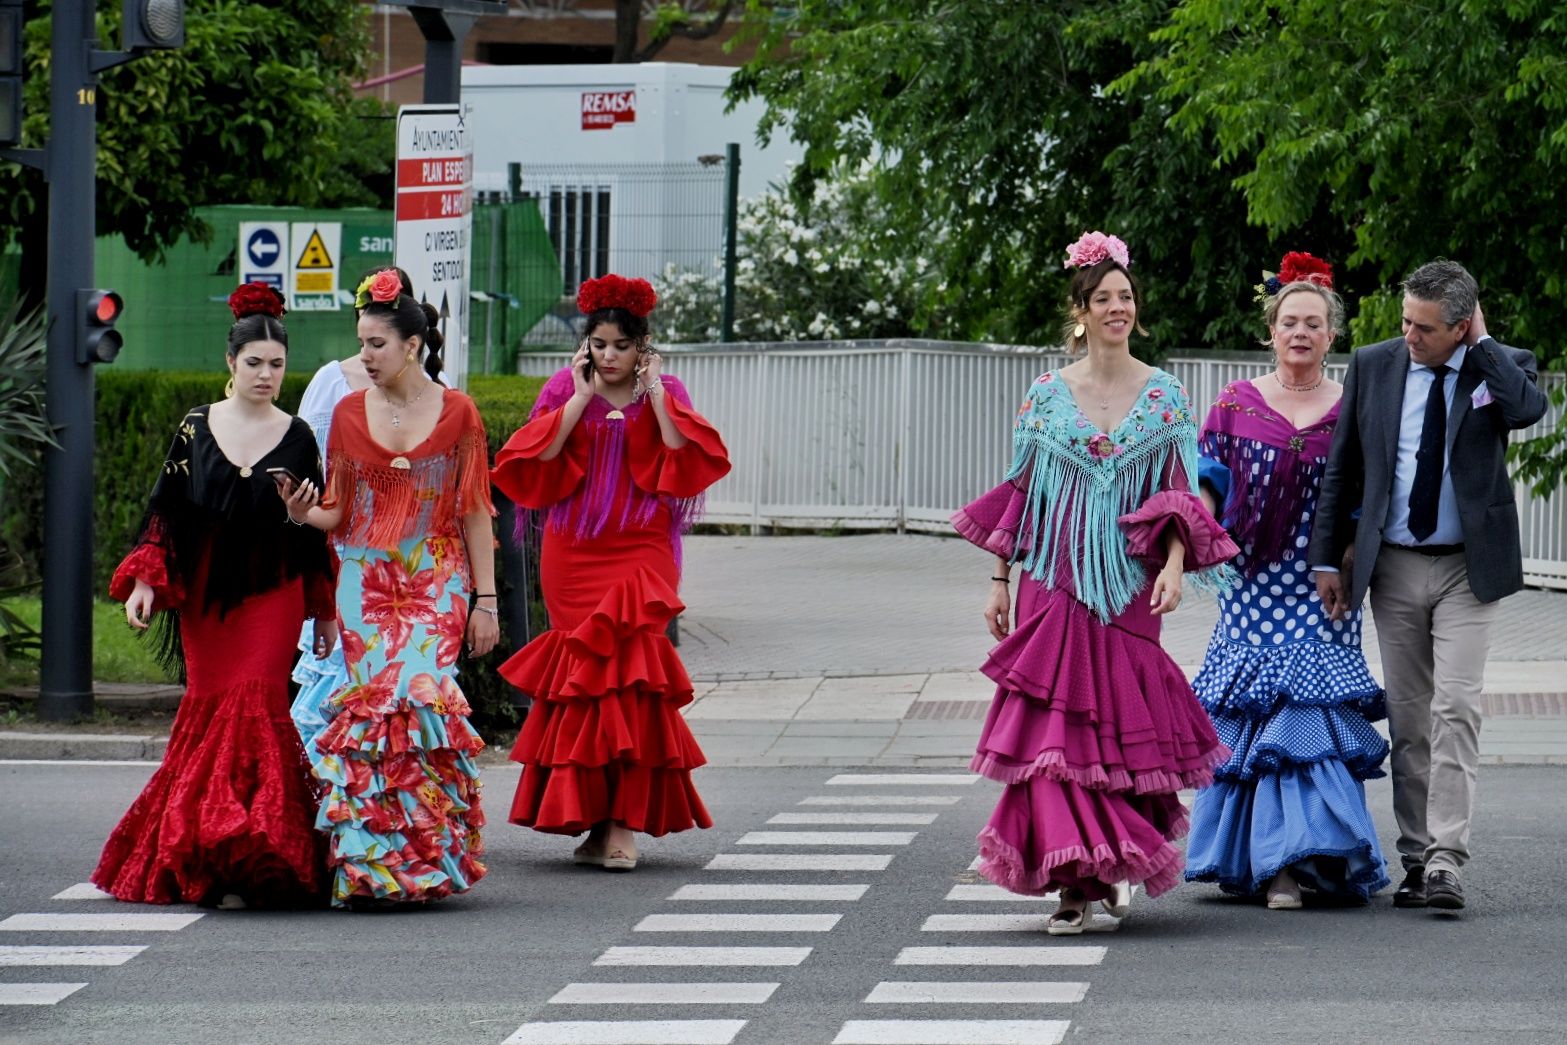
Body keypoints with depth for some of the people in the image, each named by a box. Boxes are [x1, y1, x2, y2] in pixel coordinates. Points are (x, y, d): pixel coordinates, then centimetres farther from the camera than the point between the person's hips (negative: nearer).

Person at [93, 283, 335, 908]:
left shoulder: (296, 438, 5)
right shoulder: (196, 429, 6)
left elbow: (316, 529, 10)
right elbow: (167, 511, 7)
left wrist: (326, 614, 11)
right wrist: (144, 580, -5)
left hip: (273, 597, -2)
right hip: (204, 595, 2)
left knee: (252, 704, -14)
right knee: (210, 707, 1)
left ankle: (241, 862, -17)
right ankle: (205, 853, 9)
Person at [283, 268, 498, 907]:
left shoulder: (456, 413, 2)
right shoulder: (349, 413, 8)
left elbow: (475, 511, 3)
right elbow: (339, 513, 11)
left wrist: (486, 598, 1)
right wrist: (304, 514, -12)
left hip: (437, 584, -2)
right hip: (366, 583, 2)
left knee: (416, 698, -15)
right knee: (371, 703, -9)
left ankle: (410, 860, -6)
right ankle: (371, 861, -4)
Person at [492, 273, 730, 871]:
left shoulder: (664, 396, 6)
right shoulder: (565, 393, 7)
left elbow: (692, 467, -8)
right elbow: (535, 465, -6)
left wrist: (657, 398, -9)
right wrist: (581, 400, -9)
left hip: (639, 555, -2)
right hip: (573, 554, 2)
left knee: (625, 669, -14)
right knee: (582, 675, -1)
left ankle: (620, 822, -15)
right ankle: (598, 820, 7)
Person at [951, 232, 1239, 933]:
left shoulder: (1164, 396, 5)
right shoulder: (1047, 395, 5)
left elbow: (1180, 493, 3)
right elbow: (1018, 493, 7)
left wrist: (1174, 562, -13)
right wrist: (1000, 580, 4)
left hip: (1127, 585, 0)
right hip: (1054, 581, 0)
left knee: (1123, 718, 1)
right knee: (1056, 721, -7)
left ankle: (1116, 860, 23)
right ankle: (1075, 880, -3)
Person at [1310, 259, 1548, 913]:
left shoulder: (1499, 365, -3)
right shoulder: (1373, 365, 3)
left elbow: (1529, 408, -27)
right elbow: (1342, 466, 8)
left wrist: (1482, 342, -16)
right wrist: (1329, 557, 7)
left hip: (1467, 567, -3)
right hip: (1393, 566, 3)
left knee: (1455, 710, -12)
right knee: (1408, 718, 7)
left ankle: (1445, 863, -15)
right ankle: (1417, 859, 13)